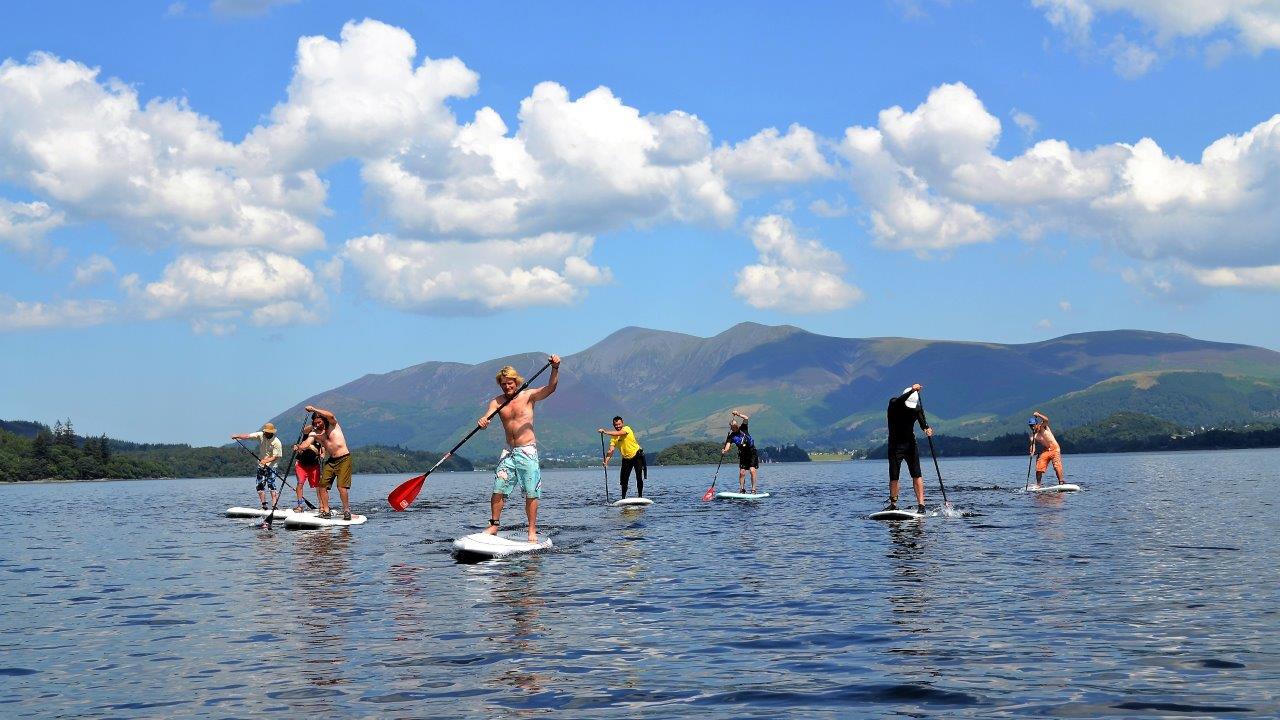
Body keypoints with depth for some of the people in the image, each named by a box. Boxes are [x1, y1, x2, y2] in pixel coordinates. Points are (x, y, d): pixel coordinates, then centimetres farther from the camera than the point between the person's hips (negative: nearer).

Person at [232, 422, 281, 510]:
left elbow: (276, 456, -16)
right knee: (260, 486, 4)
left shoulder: (276, 442, -15)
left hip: (271, 466, -5)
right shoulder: (261, 435, -4)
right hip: (261, 466, 5)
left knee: (271, 485, -15)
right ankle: (264, 505, 10)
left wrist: (266, 461, -30)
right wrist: (237, 436, -28)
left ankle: (274, 505, -17)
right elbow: (248, 436, -12)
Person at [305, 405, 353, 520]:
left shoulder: (333, 426, -2)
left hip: (344, 459, -6)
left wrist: (314, 409, -23)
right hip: (330, 461, 6)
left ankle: (346, 511, -6)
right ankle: (326, 511, 2)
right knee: (322, 485, -3)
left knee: (342, 486, -14)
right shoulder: (315, 433, 9)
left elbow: (330, 416, -24)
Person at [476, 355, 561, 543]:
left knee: (531, 492, -4)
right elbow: (487, 416, -12)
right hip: (509, 452, 3)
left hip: (528, 451, -3)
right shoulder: (497, 402, 6)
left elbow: (550, 388, -14)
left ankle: (532, 530, 0)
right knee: (498, 489, 0)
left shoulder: (528, 396, -1)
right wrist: (482, 421, -37)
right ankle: (493, 525, 12)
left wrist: (555, 368, -30)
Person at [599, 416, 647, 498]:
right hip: (626, 458, 5)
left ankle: (640, 496, -1)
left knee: (639, 478, -10)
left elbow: (618, 433, -36)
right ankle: (623, 498, 15)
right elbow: (611, 450, -12)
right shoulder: (614, 437, -3)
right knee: (623, 480, 2)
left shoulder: (627, 428, -15)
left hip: (637, 455, -5)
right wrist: (606, 461, -29)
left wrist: (605, 432, -45)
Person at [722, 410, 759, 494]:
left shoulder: (743, 429, -3)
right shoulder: (731, 437, -4)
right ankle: (742, 489, 8)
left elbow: (746, 418, -16)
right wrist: (724, 451, -37)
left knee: (752, 470, -12)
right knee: (742, 472, -3)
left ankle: (753, 489, -12)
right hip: (743, 455, 2)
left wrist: (738, 414, -27)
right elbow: (727, 447, -17)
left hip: (752, 453, -2)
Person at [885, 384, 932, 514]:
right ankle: (893, 504, 16)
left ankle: (921, 505, -11)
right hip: (895, 446, -1)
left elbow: (923, 423, -14)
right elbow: (899, 400, -33)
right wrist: (912, 391, -46)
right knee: (893, 477, 0)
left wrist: (927, 429, -37)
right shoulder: (894, 404, -9)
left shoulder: (917, 408, -1)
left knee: (917, 474, -9)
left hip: (910, 445, 1)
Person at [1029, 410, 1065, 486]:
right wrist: (1032, 452, -30)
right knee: (1039, 468, -1)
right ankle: (1038, 484, 12)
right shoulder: (1033, 435, -2)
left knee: (1057, 466, -18)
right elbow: (1033, 445, -11)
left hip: (1054, 448, -4)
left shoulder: (1043, 427, -10)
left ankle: (1061, 482, -19)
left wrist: (1038, 415, -40)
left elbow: (1046, 420, -31)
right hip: (1045, 450, 5)